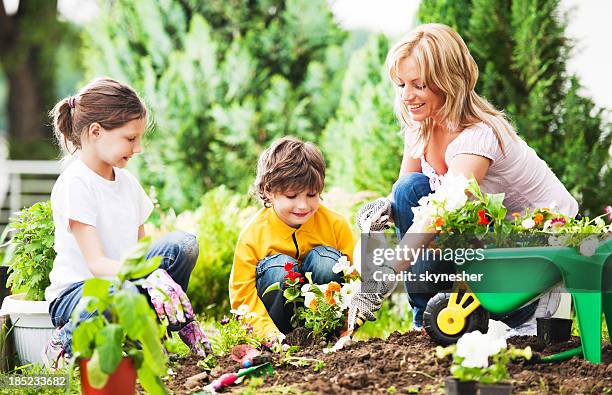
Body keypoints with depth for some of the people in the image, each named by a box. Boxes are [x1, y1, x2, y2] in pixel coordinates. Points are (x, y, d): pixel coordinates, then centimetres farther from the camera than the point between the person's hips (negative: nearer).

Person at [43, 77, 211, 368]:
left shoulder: (126, 181, 12)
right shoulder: (75, 183, -14)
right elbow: (96, 263, -21)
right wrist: (149, 276, -37)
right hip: (74, 292, -7)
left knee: (184, 244, -15)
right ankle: (65, 344, -13)